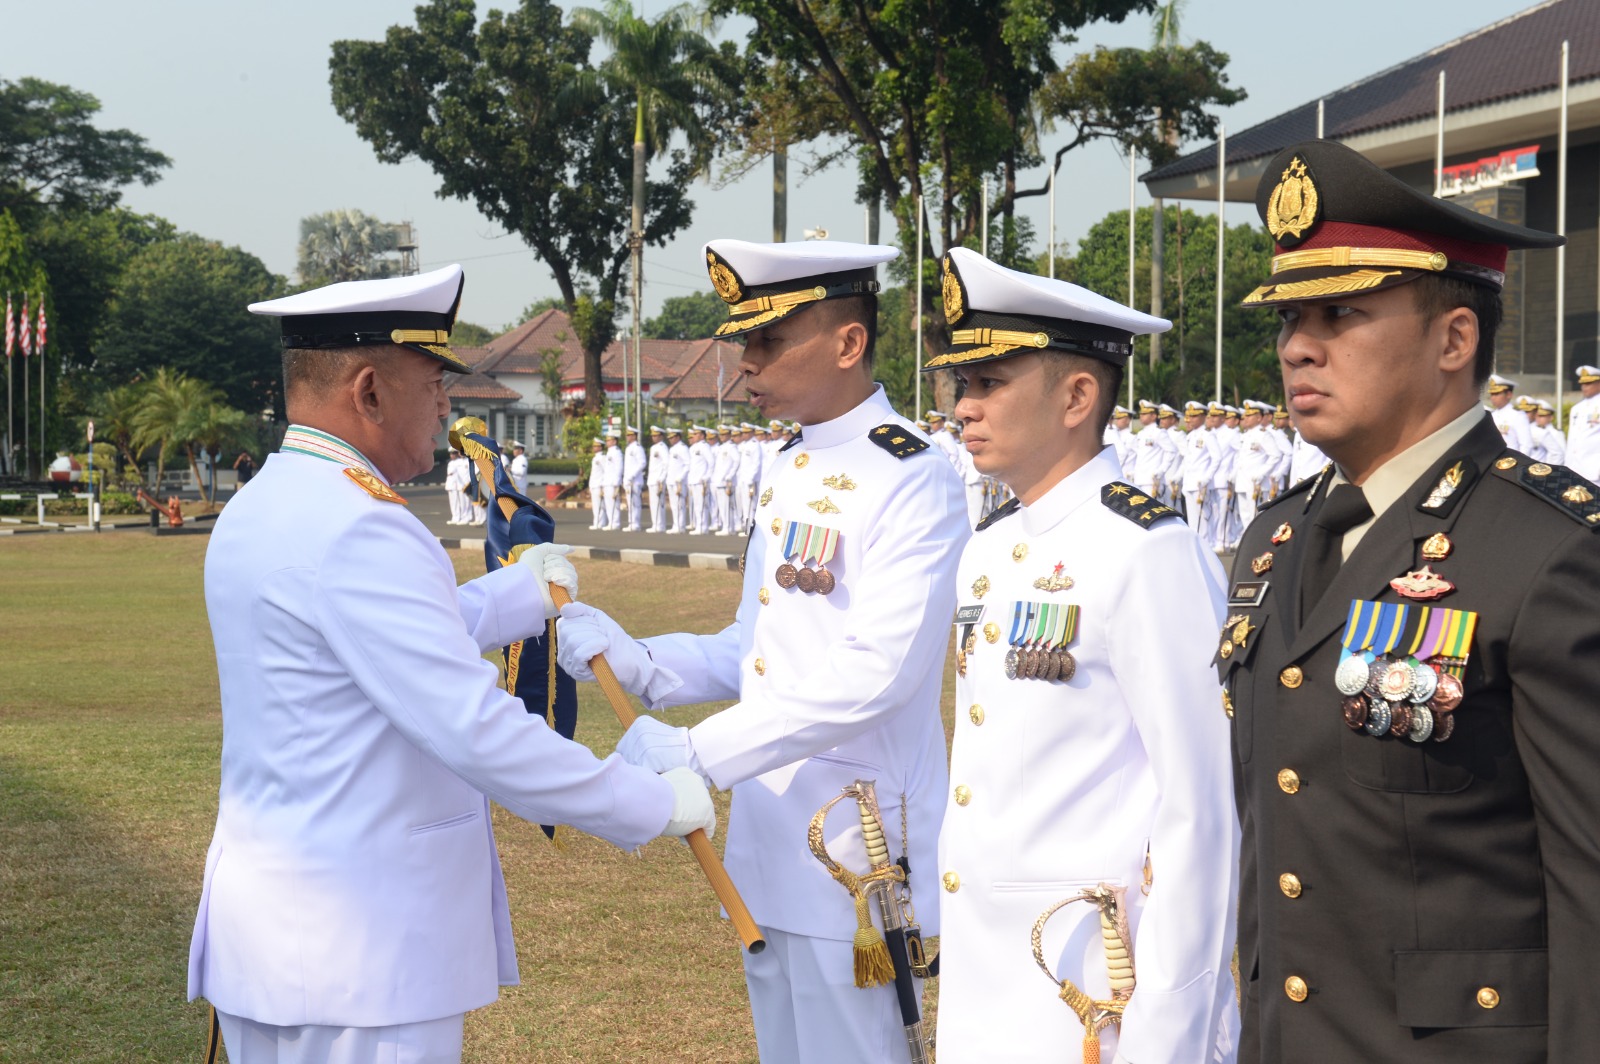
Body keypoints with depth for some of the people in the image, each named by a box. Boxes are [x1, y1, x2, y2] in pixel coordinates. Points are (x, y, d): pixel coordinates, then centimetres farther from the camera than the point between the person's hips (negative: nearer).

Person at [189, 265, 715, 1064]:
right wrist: (655, 804, -16)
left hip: (270, 930, 10)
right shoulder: (356, 531, -21)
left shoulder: (256, 515, 10)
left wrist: (520, 594, 36)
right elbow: (478, 732, -25)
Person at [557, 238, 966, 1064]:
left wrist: (697, 754, -24)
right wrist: (639, 664, -1)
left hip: (855, 856, -9)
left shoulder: (913, 482, -15)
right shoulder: (790, 472, 13)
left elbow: (873, 676, -23)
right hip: (770, 843, 9)